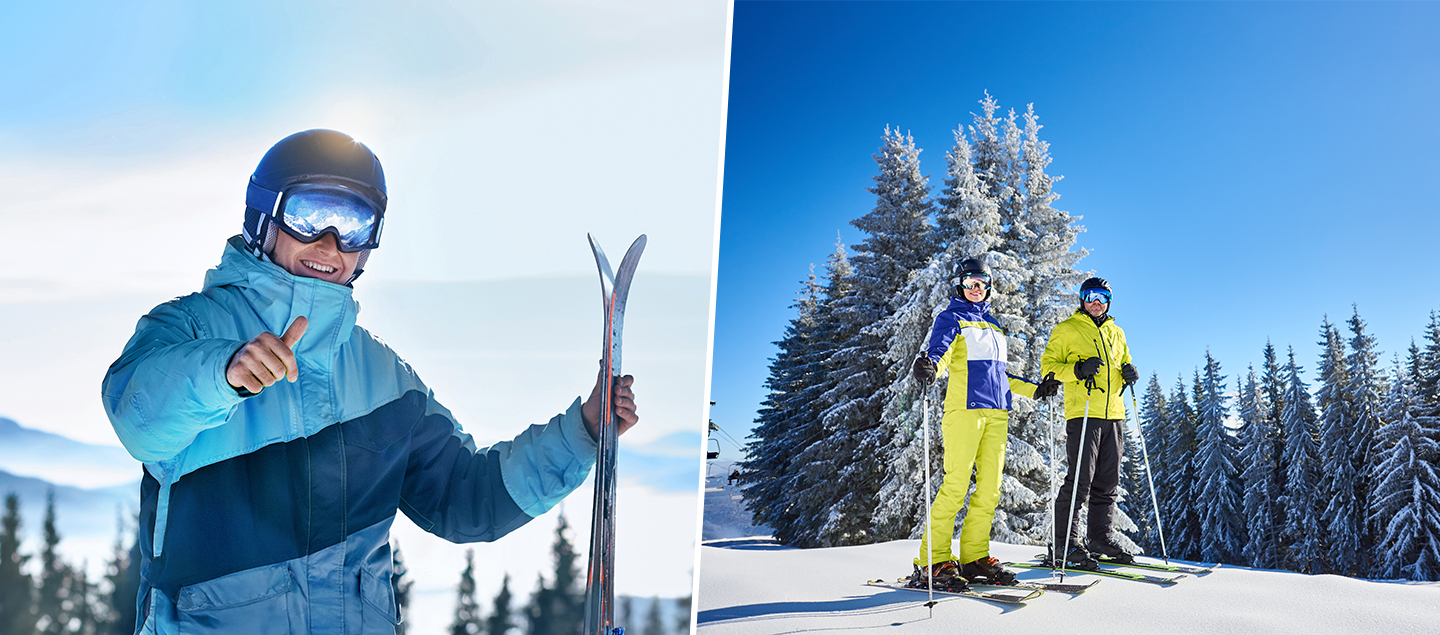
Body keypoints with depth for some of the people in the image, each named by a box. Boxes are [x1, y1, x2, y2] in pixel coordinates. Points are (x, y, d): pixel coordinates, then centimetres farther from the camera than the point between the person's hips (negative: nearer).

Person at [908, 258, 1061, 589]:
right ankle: (932, 562, -10)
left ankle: (975, 557, 9)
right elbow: (939, 351, -13)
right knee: (956, 484, -13)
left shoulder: (993, 324, 25)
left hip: (996, 411, 7)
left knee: (990, 487, 2)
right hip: (965, 407, -7)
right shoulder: (951, 317, 5)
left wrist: (1035, 389, 31)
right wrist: (928, 366, -35)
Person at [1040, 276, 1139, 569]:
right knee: (1080, 480, -10)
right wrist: (1077, 370, -19)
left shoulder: (1116, 333, 21)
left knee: (1108, 482, 9)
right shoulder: (1066, 330, 3)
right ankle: (1065, 543, -4)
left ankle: (1100, 537, 19)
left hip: (1113, 414, 6)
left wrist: (1128, 372, 6)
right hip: (1082, 413, -6)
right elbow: (1048, 366, -2)